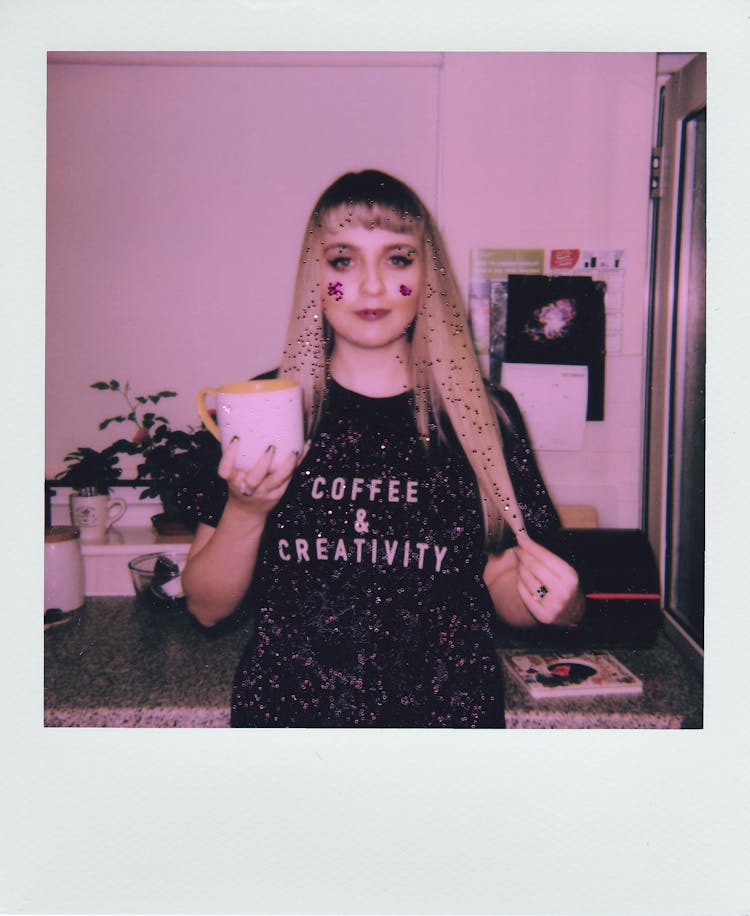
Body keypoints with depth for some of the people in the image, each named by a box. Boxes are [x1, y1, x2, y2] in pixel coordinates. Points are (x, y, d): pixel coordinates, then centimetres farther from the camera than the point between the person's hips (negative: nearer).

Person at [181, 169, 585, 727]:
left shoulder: (484, 415, -6)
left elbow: (501, 586, 3)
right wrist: (245, 510, -21)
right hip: (286, 711, 0)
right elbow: (207, 607, -5)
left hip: (444, 716, 1)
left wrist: (556, 606, -17)